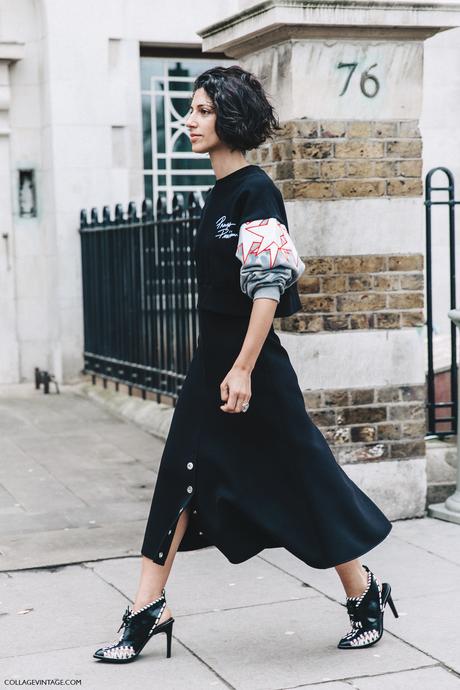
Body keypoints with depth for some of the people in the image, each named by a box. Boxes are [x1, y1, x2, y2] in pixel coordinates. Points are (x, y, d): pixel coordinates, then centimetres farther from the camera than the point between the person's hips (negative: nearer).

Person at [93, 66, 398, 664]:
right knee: (181, 476, 7)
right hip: (213, 357, 9)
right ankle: (147, 610, 13)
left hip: (251, 359, -9)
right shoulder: (220, 193, 12)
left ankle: (365, 594, 20)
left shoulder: (255, 191, -14)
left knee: (300, 478, 2)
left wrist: (243, 369, -22)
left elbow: (268, 287, -20)